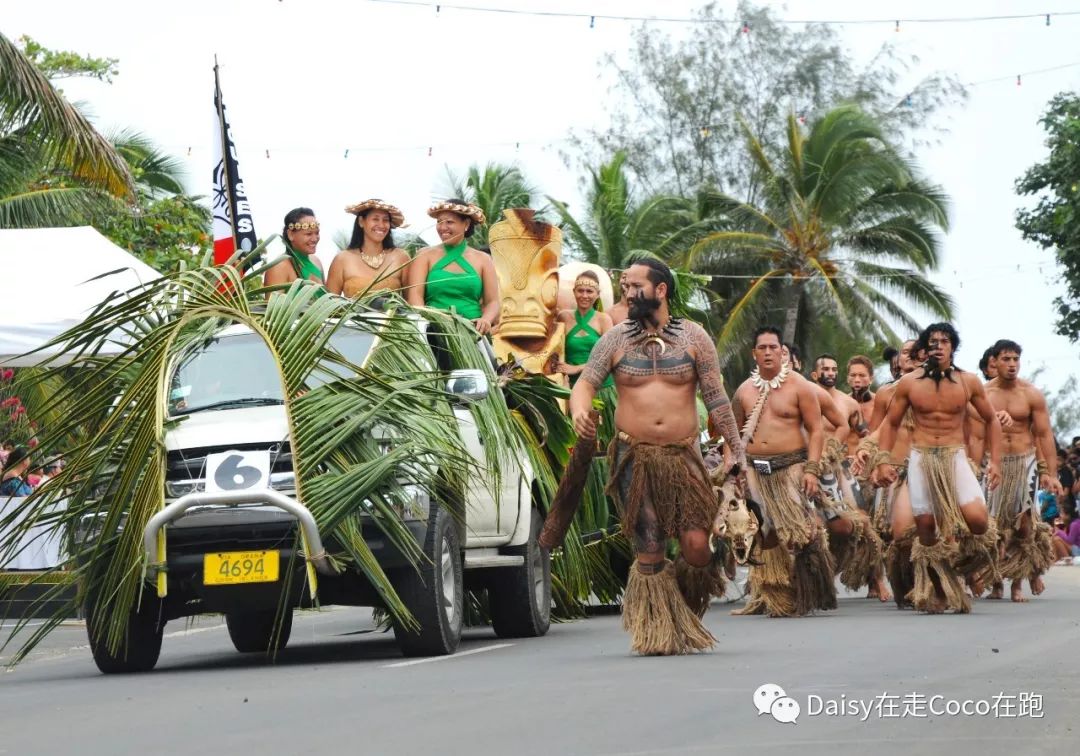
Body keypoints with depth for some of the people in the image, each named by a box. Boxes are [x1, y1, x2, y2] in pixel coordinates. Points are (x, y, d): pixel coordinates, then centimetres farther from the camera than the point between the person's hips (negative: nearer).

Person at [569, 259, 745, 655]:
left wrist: (737, 450, 3)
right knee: (649, 553, -1)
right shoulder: (615, 339, 6)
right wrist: (579, 410, -23)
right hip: (634, 458, 1)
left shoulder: (694, 337, 5)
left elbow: (716, 398, 6)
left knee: (696, 546, -11)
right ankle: (658, 632, 10)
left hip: (683, 456, -1)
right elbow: (585, 383, 0)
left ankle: (688, 614, 17)